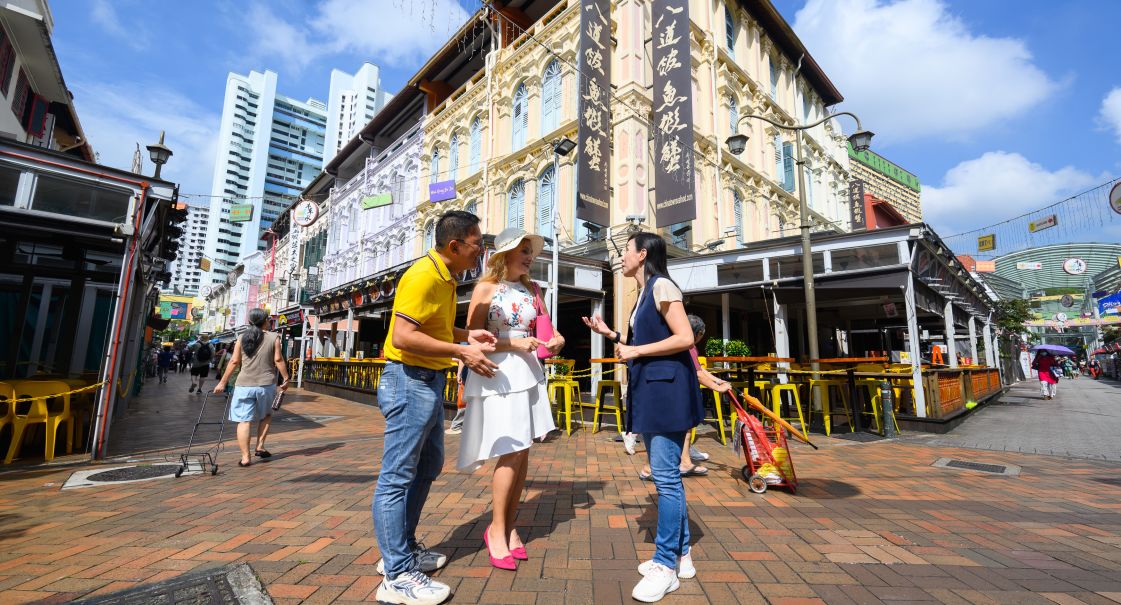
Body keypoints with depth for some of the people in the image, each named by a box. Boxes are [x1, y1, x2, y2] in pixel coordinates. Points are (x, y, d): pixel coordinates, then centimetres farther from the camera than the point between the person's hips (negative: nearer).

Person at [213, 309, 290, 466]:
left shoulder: (242, 339, 4)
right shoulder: (273, 338, -3)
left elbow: (234, 361, 4)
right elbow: (278, 360, -7)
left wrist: (222, 382, 12)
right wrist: (286, 379, 2)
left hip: (244, 385, 1)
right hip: (266, 384, -1)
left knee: (243, 420, 4)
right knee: (266, 415, 22)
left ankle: (245, 457, 3)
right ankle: (260, 446, 16)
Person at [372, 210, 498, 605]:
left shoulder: (446, 278, 12)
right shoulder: (423, 275, -18)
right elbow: (402, 336, -25)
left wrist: (468, 336, 7)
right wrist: (460, 352, -22)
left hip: (431, 381, 11)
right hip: (410, 381, -11)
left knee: (428, 466, 20)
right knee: (397, 476, 1)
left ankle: (403, 549, 35)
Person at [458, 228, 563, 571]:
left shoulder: (531, 291, 13)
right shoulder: (485, 288, -3)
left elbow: (544, 328, 16)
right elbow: (473, 337, -7)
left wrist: (556, 339, -7)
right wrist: (514, 343, -16)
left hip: (529, 372, 6)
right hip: (498, 373, -6)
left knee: (522, 453, 9)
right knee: (511, 453, -5)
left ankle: (509, 526, 25)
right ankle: (496, 529, 16)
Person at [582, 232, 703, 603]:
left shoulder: (661, 286, -10)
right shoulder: (644, 293, 18)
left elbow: (685, 338, -18)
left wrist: (637, 351, -14)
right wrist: (609, 334, 15)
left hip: (667, 387, -10)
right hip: (650, 389, 10)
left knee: (665, 476, -3)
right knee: (666, 475, 15)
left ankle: (666, 566, 10)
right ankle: (681, 555, 28)